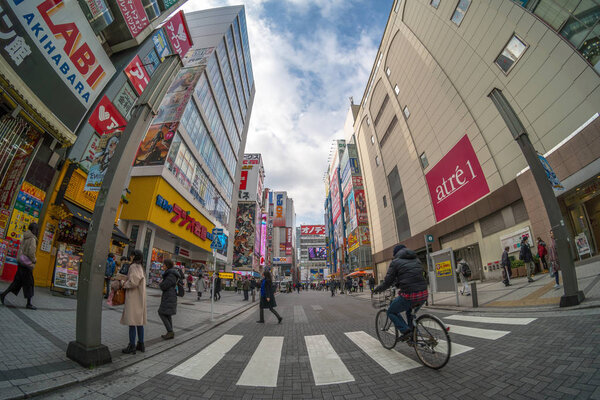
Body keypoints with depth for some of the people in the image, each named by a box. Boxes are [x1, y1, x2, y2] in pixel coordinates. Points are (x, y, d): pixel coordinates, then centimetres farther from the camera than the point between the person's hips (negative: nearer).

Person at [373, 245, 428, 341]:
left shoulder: (395, 262, 0)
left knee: (391, 312, 17)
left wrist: (377, 289, 18)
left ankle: (406, 331, 0)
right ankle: (413, 334, 33)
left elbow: (387, 282, 0)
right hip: (424, 294, 7)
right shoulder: (416, 259, 18)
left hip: (409, 295, -6)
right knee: (409, 308, 36)